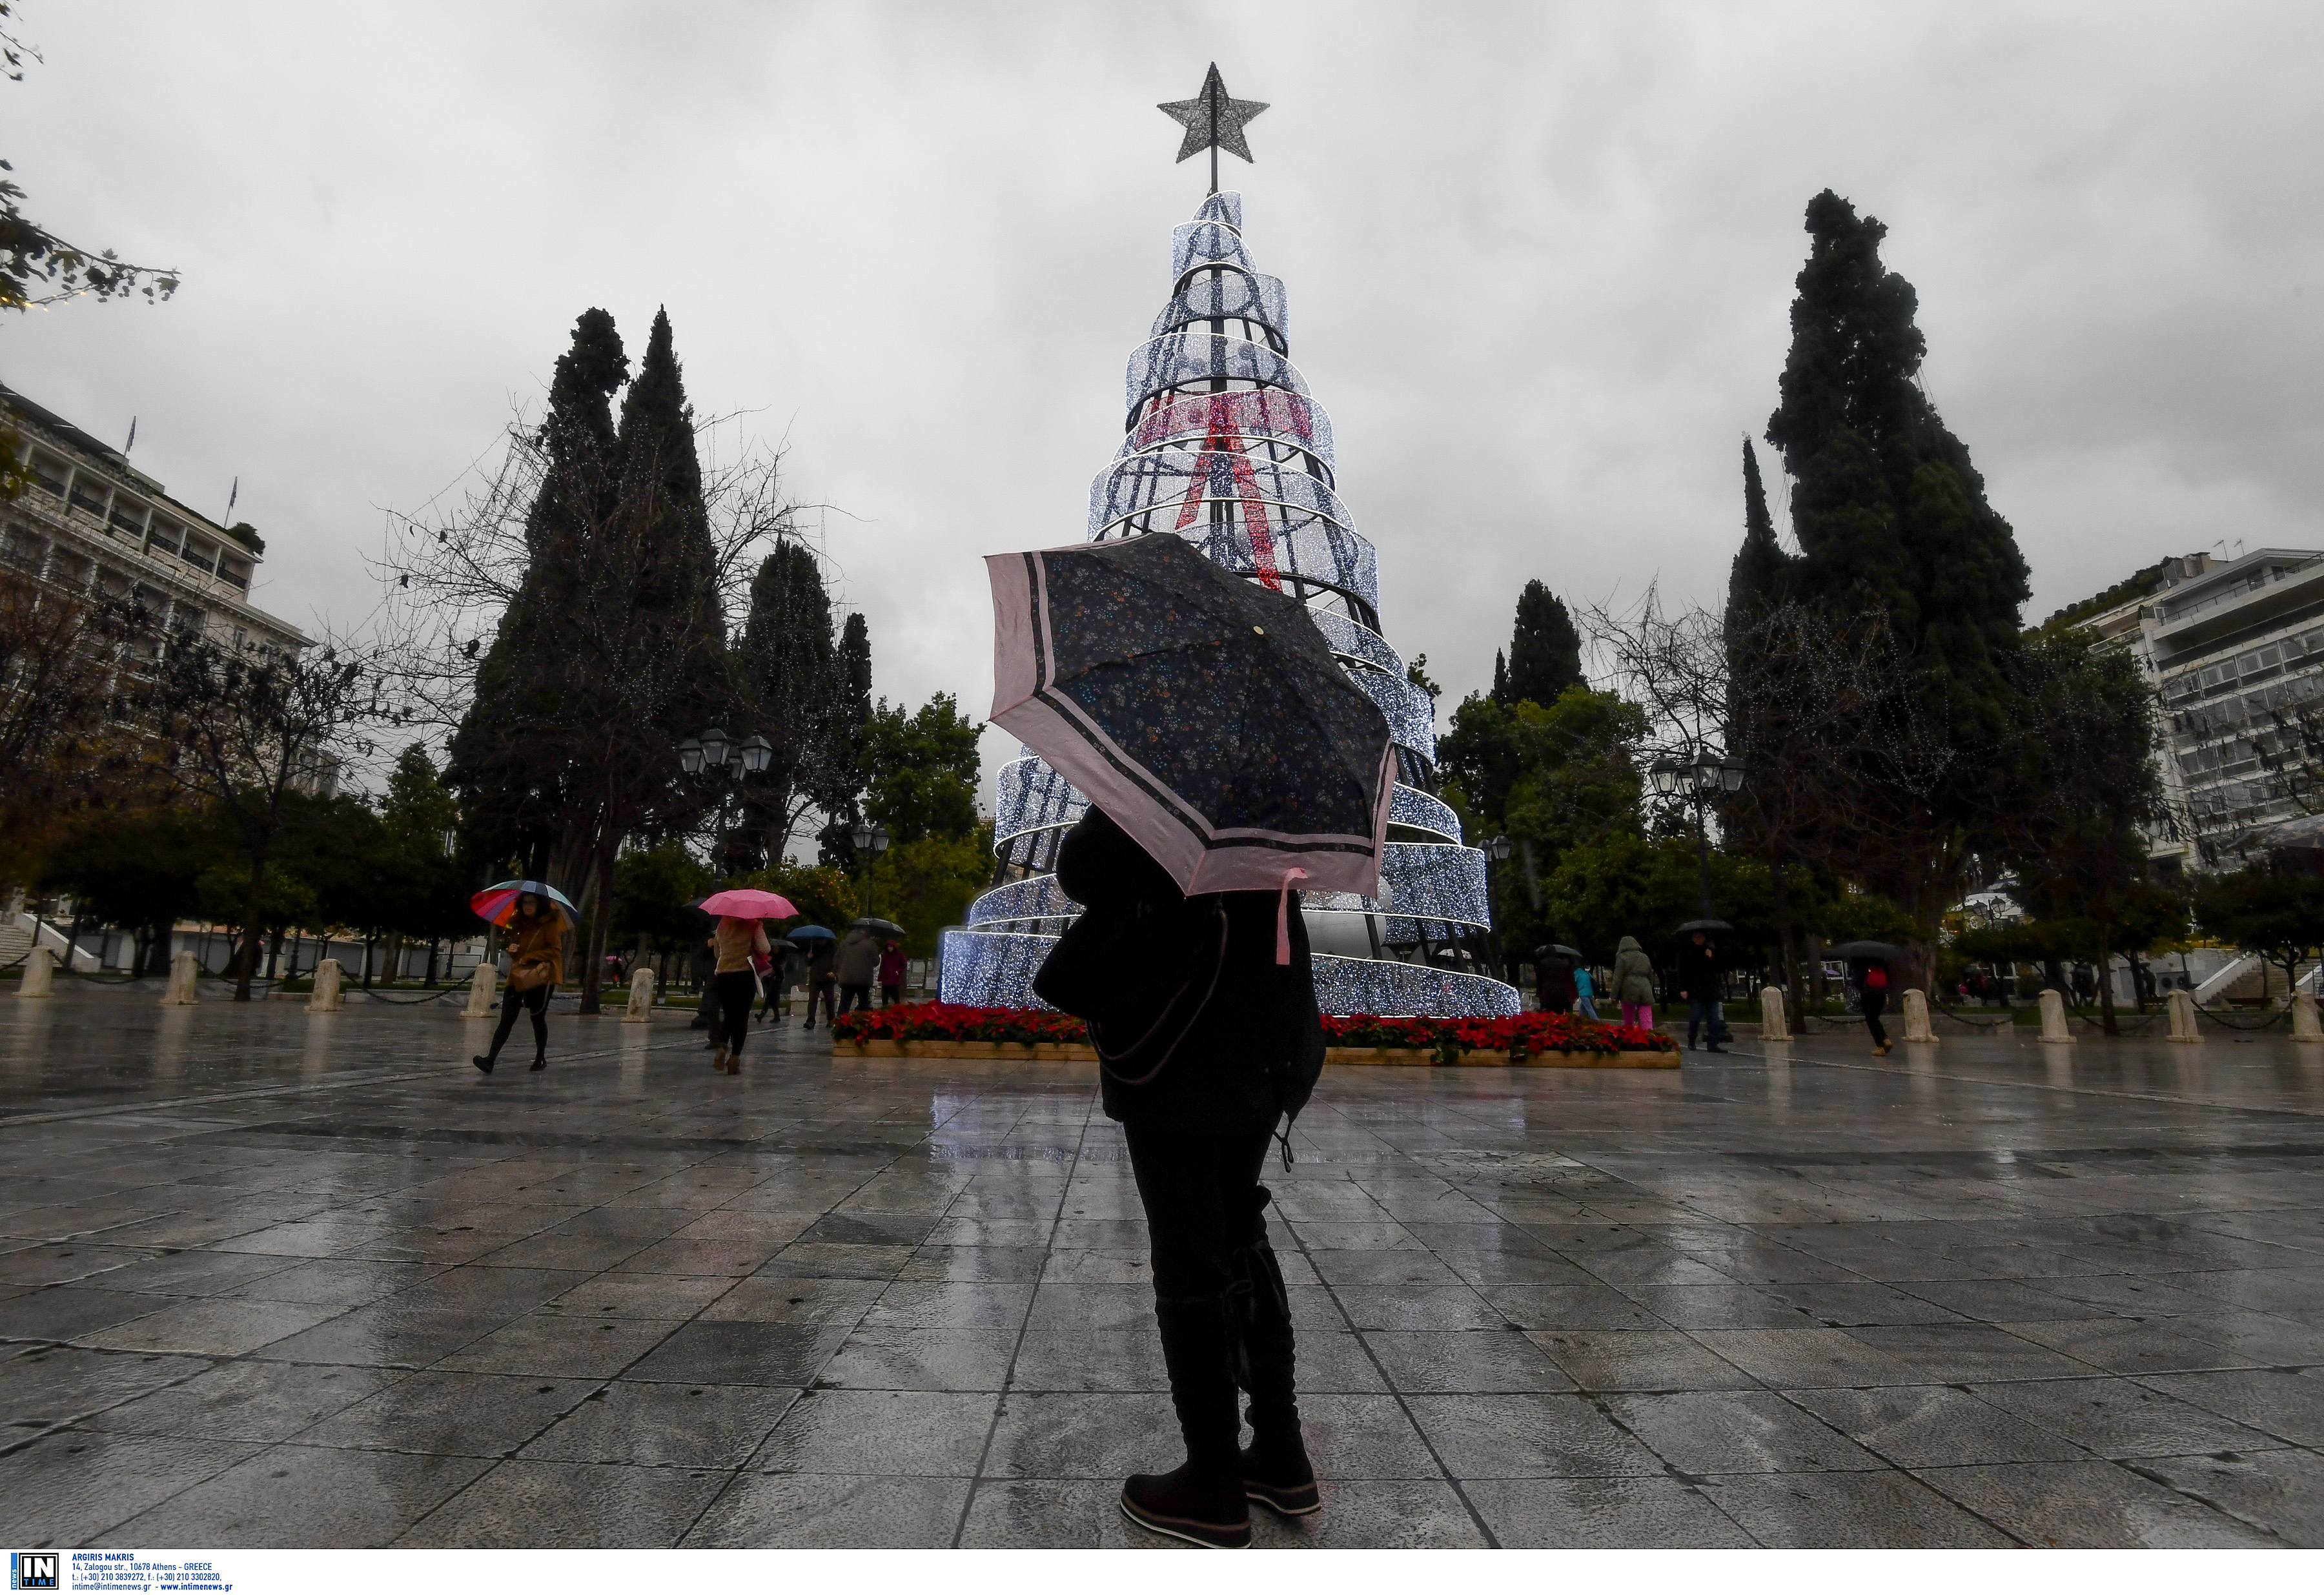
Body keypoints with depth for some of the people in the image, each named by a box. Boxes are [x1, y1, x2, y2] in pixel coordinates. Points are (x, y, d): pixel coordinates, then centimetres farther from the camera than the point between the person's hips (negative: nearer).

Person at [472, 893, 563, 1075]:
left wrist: (529, 957, -13)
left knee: (537, 1018, 5)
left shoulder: (549, 924, -3)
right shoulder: (518, 924, 15)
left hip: (541, 978, -5)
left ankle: (541, 1058, 20)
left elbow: (555, 950, -9)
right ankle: (490, 1059, -13)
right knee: (507, 1019, -6)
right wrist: (511, 950, 4)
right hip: (517, 977, 5)